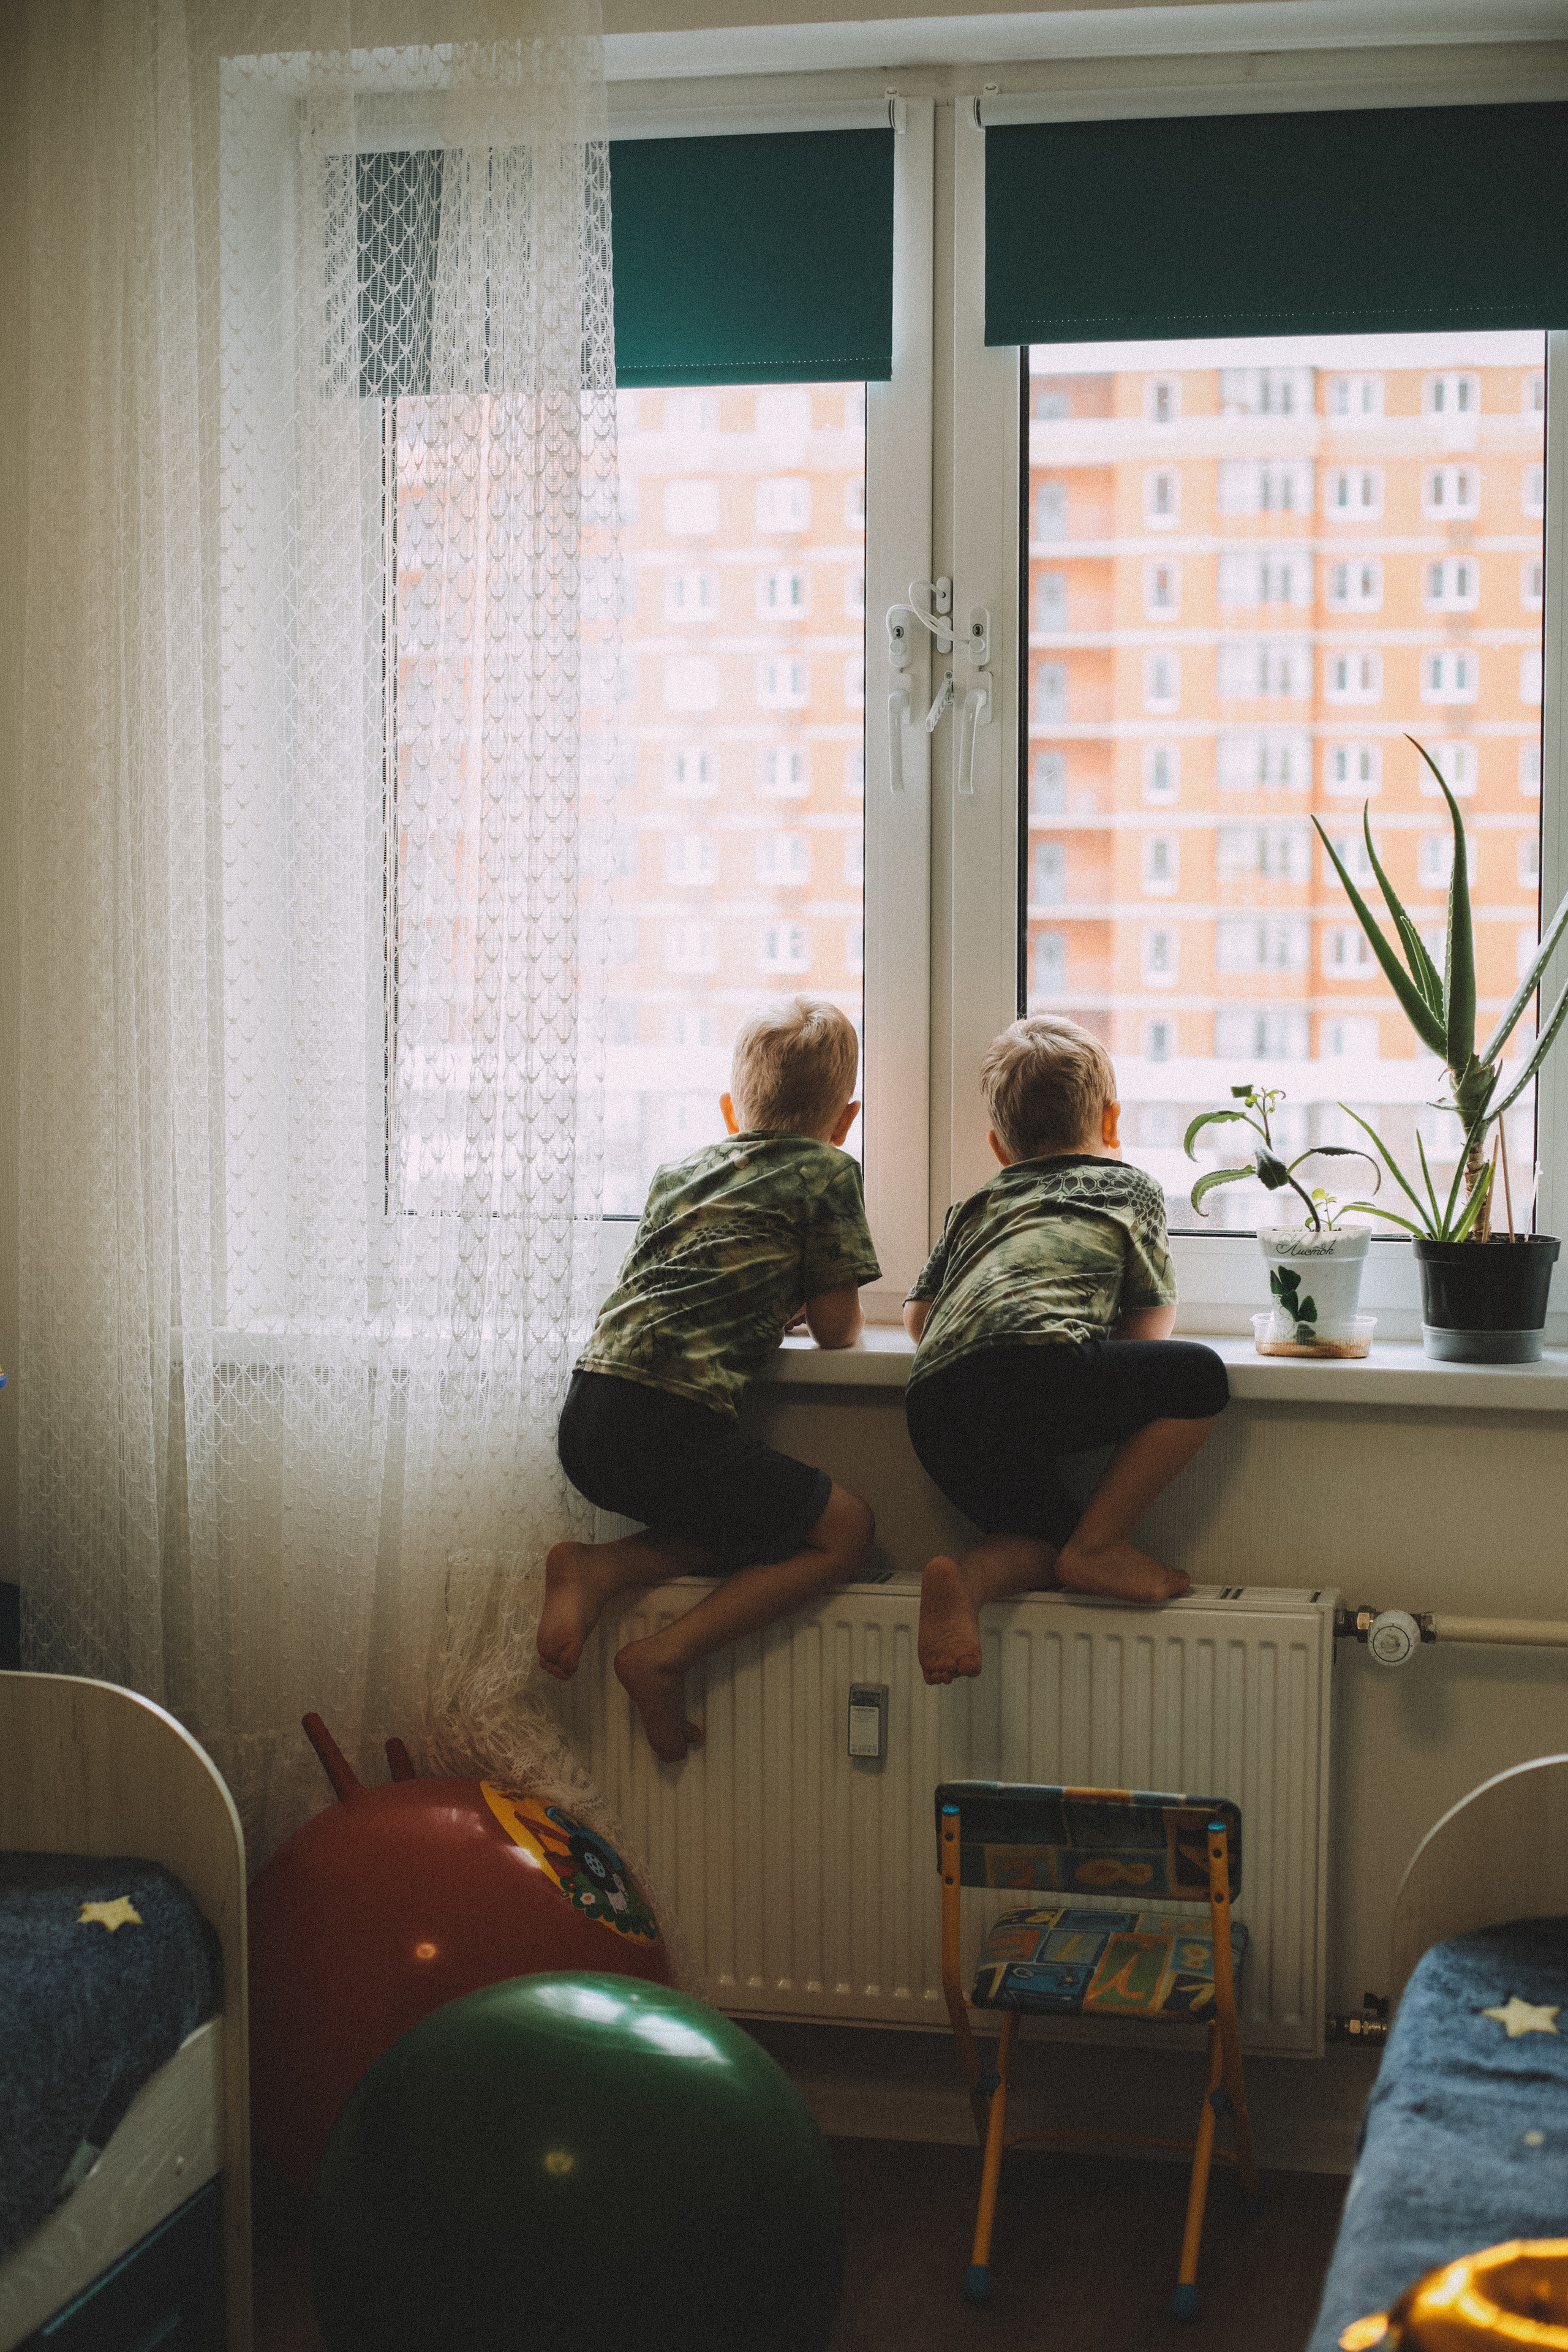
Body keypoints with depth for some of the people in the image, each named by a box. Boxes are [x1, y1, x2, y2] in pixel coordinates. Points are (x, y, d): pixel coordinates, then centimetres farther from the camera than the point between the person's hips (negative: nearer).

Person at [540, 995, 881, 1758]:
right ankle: (665, 1658, -6)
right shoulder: (830, 1173, 6)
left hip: (584, 1418, 7)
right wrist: (802, 1304, 29)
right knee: (845, 1532, 8)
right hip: (670, 1425, -7)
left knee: (758, 1519, 23)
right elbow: (838, 1330, 7)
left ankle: (595, 1569, 2)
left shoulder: (677, 1172, 25)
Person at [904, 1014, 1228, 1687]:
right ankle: (1097, 1547, 0)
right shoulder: (1131, 1187, 24)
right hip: (1037, 1367, -6)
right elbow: (1152, 1328, 25)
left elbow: (917, 1320, 34)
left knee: (1047, 1530, 22)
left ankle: (967, 1578, -11)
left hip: (932, 1407, 6)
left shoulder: (974, 1207, 35)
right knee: (1199, 1377, 9)